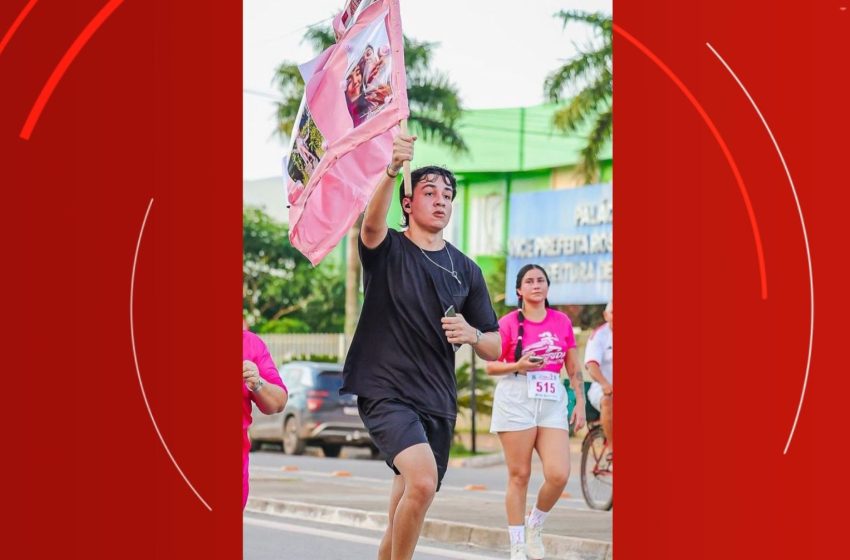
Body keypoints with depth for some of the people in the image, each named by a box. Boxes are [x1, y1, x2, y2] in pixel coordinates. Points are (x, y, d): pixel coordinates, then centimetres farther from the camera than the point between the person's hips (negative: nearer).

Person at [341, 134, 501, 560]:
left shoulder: (466, 270, 11)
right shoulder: (388, 250, -1)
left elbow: (496, 349, 13)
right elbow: (371, 222, -28)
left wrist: (472, 335, -11)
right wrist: (391, 170, -47)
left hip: (438, 403, 5)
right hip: (386, 392, -5)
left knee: (403, 518, 10)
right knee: (422, 479, -29)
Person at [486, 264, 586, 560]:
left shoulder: (562, 321, 10)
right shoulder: (508, 323, 0)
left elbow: (574, 368, 15)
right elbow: (491, 366, 4)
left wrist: (580, 403, 8)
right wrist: (518, 366, -13)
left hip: (552, 402, 3)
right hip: (516, 399, -3)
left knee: (559, 474, -11)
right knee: (519, 475, -1)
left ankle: (535, 525, 17)